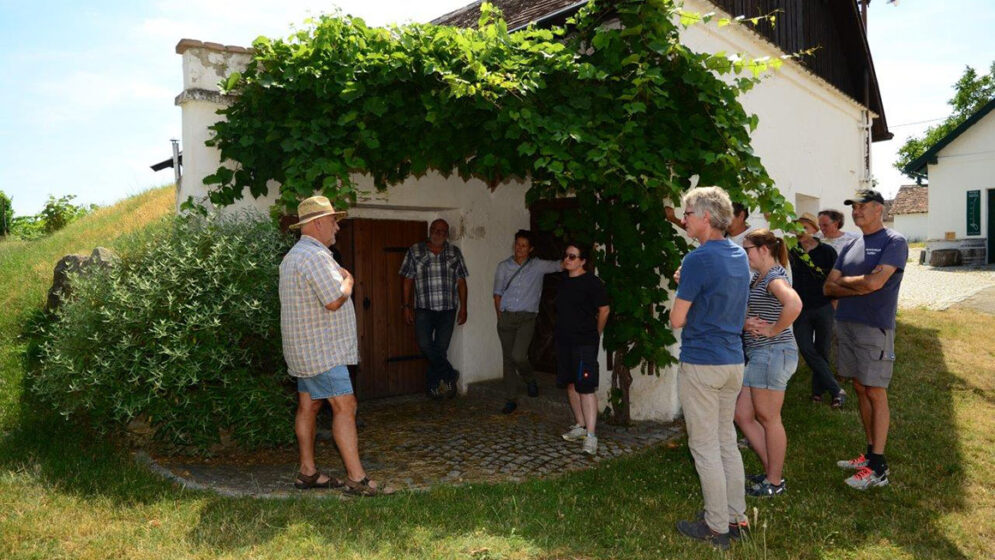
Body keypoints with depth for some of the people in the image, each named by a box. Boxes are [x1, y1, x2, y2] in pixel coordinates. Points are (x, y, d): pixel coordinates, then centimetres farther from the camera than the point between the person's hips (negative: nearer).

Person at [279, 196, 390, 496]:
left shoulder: (293, 255, 19)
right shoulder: (315, 256, -18)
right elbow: (334, 301, -23)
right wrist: (348, 280, -6)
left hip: (306, 348, 11)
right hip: (321, 349, -11)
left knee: (308, 406, 13)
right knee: (345, 406, -10)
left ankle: (308, 472, 20)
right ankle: (357, 478, -8)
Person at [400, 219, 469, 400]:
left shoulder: (454, 252, 9)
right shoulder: (415, 251, 5)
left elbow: (461, 281, 9)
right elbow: (408, 280, 4)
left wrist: (463, 307, 4)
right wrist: (406, 306, -1)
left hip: (448, 309, 1)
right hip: (424, 308, -1)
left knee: (441, 348, 2)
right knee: (425, 345, -16)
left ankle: (432, 384, 17)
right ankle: (450, 375, 2)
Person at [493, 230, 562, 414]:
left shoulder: (538, 266, 4)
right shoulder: (504, 266, 10)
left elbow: (559, 265, -7)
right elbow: (497, 293, 10)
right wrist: (500, 316, 3)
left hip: (527, 318, -3)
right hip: (506, 317, 3)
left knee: (518, 355, -19)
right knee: (508, 357, 5)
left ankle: (530, 379, 14)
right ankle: (511, 399, 16)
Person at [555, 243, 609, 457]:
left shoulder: (592, 282, -11)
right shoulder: (563, 279, 10)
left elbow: (604, 310, -6)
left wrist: (595, 333, 3)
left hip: (584, 343, -8)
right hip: (563, 340, 8)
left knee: (585, 387, -10)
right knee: (571, 384, 13)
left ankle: (591, 435, -7)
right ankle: (580, 425, 26)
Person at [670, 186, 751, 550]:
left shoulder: (698, 260, -18)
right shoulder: (739, 256, 9)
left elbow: (677, 320, -16)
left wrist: (680, 289, 3)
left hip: (701, 363, -8)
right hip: (733, 360, 9)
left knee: (705, 447, 3)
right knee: (727, 441, 17)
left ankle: (717, 527, 13)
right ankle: (736, 518, 26)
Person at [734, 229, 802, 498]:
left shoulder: (774, 277, -15)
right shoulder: (757, 278, 15)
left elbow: (794, 304, -34)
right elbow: (747, 311, 21)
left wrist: (773, 330, -22)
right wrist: (745, 323, -2)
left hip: (772, 353, -10)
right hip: (758, 355, 10)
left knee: (768, 418, 3)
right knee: (742, 415, 12)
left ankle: (774, 482, 17)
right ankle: (771, 471, 24)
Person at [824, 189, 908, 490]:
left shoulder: (894, 242, -7)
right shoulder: (850, 247, 15)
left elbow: (875, 282, -20)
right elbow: (828, 288, 8)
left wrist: (844, 280, -3)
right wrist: (858, 288, -10)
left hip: (875, 327, -7)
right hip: (845, 325, 7)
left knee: (875, 392, -3)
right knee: (860, 389, 12)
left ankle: (879, 468, 3)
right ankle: (870, 452, 22)